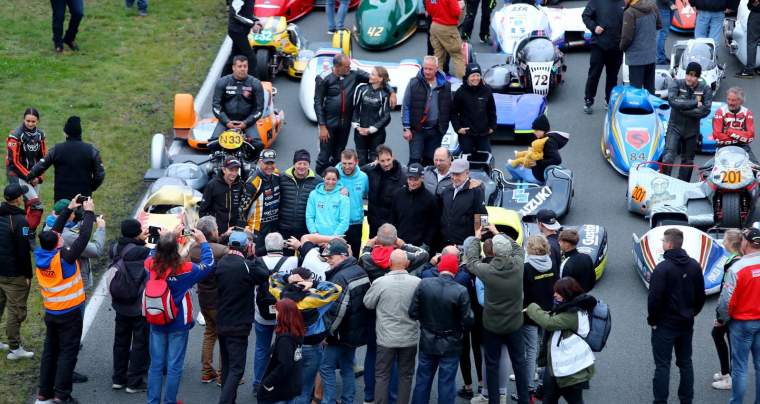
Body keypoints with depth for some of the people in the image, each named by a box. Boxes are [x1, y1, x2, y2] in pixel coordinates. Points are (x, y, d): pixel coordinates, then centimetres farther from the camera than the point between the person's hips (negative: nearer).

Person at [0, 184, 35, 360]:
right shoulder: (19, 220, -21)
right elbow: (23, 251, -20)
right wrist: (28, 274, -10)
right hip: (14, 274, -7)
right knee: (16, 310, 2)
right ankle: (15, 349, 7)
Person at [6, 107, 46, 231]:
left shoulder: (40, 134, 4)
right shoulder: (16, 135, -14)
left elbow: (42, 157, 13)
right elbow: (14, 161, -14)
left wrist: (38, 176, 1)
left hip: (33, 175, 6)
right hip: (17, 175, -6)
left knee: (30, 206, 7)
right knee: (35, 204, -18)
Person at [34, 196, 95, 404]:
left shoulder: (41, 255, -7)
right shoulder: (64, 257, -24)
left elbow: (54, 231, 7)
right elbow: (84, 237, -22)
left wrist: (69, 209, 11)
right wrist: (88, 212, -11)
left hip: (50, 312, 7)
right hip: (69, 313, -7)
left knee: (50, 350, 15)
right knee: (68, 353, 0)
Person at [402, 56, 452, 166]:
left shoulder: (445, 86, 3)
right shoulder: (414, 83, -3)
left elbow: (448, 108, 9)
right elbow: (405, 107, -2)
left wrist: (444, 126, 4)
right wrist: (407, 128, -6)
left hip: (435, 131, 2)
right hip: (417, 129, -2)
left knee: (430, 161, 8)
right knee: (415, 159, -8)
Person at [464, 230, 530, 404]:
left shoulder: (488, 271, -23)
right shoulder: (518, 266, -17)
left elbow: (471, 261, -2)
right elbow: (517, 247, 5)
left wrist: (476, 238, 12)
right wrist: (498, 233, 15)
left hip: (492, 326, -2)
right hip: (514, 324, 2)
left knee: (492, 364, 11)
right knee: (519, 362, 15)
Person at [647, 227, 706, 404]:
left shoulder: (662, 268, -19)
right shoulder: (694, 266, 2)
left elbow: (655, 298, -20)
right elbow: (700, 295, 9)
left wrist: (652, 320, -7)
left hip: (665, 324, -6)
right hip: (687, 323, 6)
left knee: (662, 365, -1)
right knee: (685, 363, 15)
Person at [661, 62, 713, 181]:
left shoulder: (705, 89, -3)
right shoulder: (676, 84, -6)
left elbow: (705, 110, -14)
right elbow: (672, 101, -23)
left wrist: (683, 109, -19)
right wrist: (695, 103, -22)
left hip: (692, 130, 2)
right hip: (675, 127, -2)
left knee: (688, 161, 12)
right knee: (668, 157, -19)